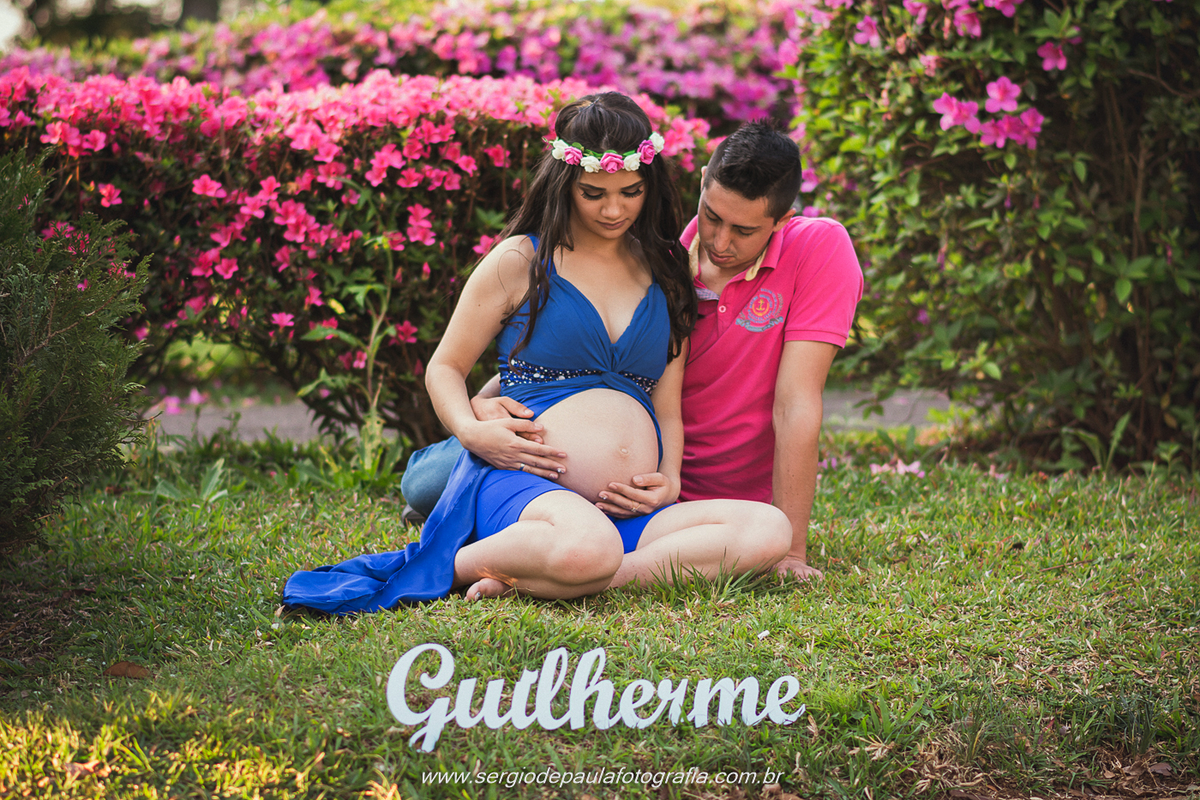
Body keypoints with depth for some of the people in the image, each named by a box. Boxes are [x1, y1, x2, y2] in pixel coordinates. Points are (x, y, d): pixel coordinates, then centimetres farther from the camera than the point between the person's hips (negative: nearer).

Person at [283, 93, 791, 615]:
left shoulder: (665, 274, 20)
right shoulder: (520, 261, 9)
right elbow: (445, 367, 13)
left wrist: (669, 481, 0)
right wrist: (472, 431, -9)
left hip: (630, 512, 6)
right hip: (520, 484, -6)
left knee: (769, 531, -26)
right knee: (589, 548, -44)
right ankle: (452, 566, -15)